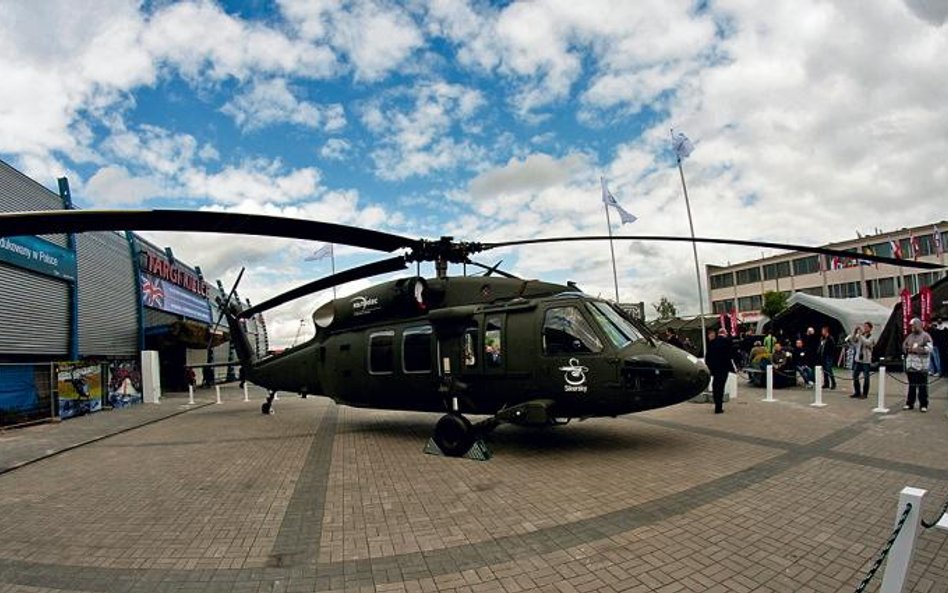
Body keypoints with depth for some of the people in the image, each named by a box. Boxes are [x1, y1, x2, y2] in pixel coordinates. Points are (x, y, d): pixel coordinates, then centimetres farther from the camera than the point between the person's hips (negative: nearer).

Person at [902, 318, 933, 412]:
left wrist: (918, 349, -20)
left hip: (921, 365, -6)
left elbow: (929, 349, -15)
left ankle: (923, 405, 4)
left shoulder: (925, 336, -6)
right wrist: (908, 349, -1)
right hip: (910, 364, 6)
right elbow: (904, 346, 20)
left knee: (922, 386, -2)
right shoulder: (910, 336, 13)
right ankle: (909, 403, 20)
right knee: (911, 385, 13)